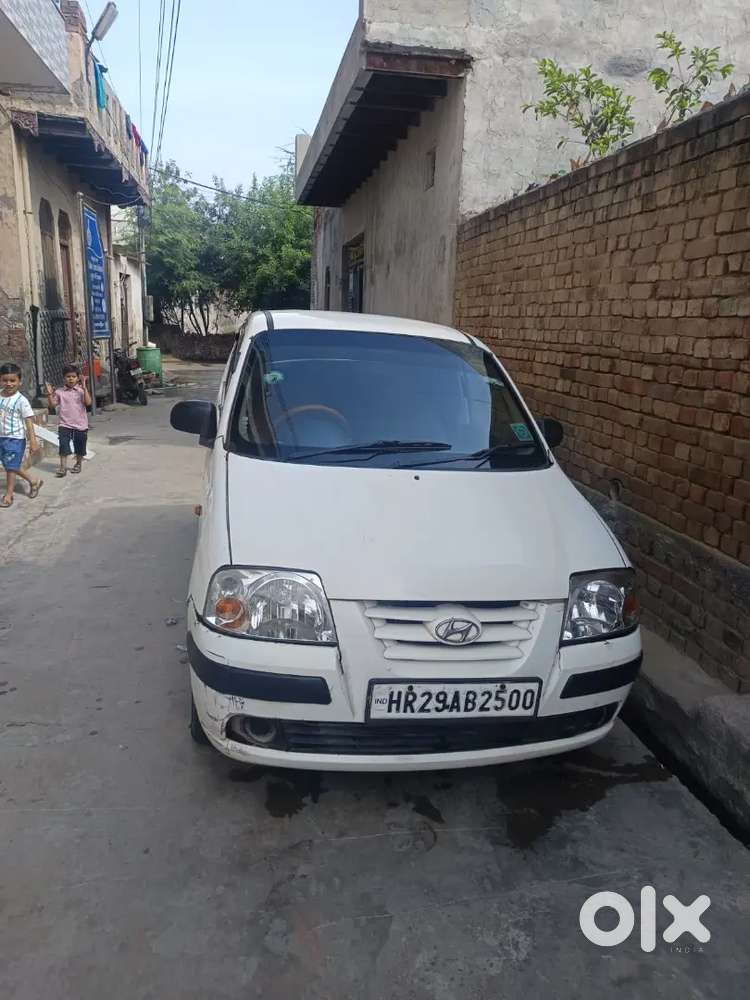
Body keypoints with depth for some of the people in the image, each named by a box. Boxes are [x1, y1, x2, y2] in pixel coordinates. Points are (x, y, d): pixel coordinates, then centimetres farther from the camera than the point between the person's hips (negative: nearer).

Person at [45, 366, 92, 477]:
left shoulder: (81, 391, -2)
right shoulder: (59, 392, 2)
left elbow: (88, 403, -17)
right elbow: (52, 405, 2)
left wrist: (84, 388, -22)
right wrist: (49, 394, -12)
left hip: (80, 424, 0)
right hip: (64, 424, 0)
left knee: (79, 447, 13)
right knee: (63, 446, -9)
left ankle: (78, 464, 33)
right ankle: (62, 467, -7)